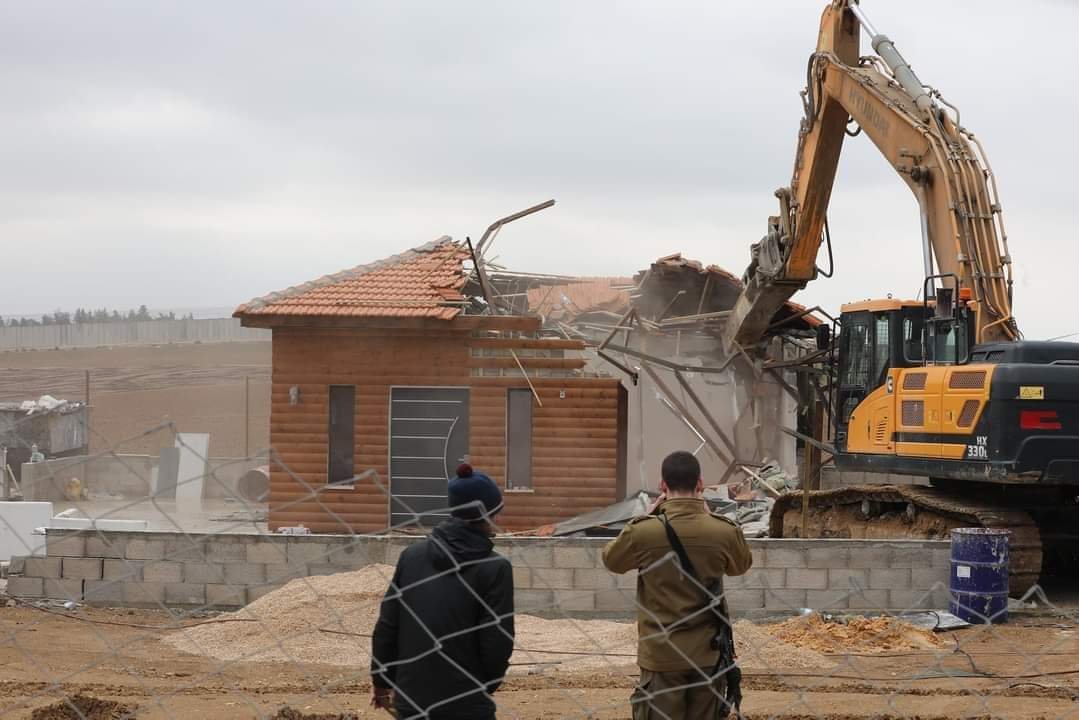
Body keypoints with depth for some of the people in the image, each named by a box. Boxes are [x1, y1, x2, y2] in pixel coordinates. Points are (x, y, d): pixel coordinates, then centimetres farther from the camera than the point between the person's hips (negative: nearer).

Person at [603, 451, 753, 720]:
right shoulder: (724, 532, -9)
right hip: (708, 655, 2)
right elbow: (742, 565, 14)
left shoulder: (643, 531, -14)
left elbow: (611, 560, 7)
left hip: (661, 654, -2)